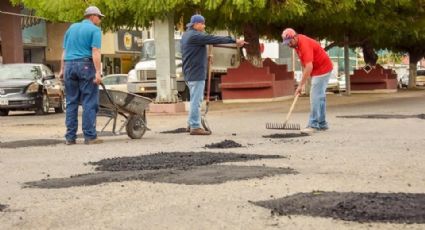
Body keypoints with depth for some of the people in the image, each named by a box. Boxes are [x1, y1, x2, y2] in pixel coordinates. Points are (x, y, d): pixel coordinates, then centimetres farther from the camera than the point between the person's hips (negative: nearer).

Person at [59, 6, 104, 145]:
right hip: (86, 65, -6)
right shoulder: (94, 30, -1)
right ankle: (90, 136, -5)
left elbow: (64, 51, 17)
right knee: (89, 103, -3)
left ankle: (70, 137, 5)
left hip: (69, 65, 6)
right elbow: (95, 52, -12)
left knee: (71, 103, 7)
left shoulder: (71, 28, 18)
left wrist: (62, 70, 19)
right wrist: (98, 72, -17)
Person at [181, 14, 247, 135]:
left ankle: (191, 124, 23)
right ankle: (195, 126, -7)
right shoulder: (195, 36, -16)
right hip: (196, 72, -11)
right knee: (196, 100, -8)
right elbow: (214, 39, -19)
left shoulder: (187, 35, 17)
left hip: (189, 73, 11)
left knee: (195, 99, 18)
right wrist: (234, 41, -19)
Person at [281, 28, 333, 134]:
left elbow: (309, 67, -36)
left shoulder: (304, 44, -28)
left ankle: (313, 125, -15)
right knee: (319, 96, 13)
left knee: (315, 96, -14)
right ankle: (322, 124, 18)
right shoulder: (297, 43, 2)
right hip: (318, 69, 10)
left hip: (322, 69, -10)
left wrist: (301, 85, -36)